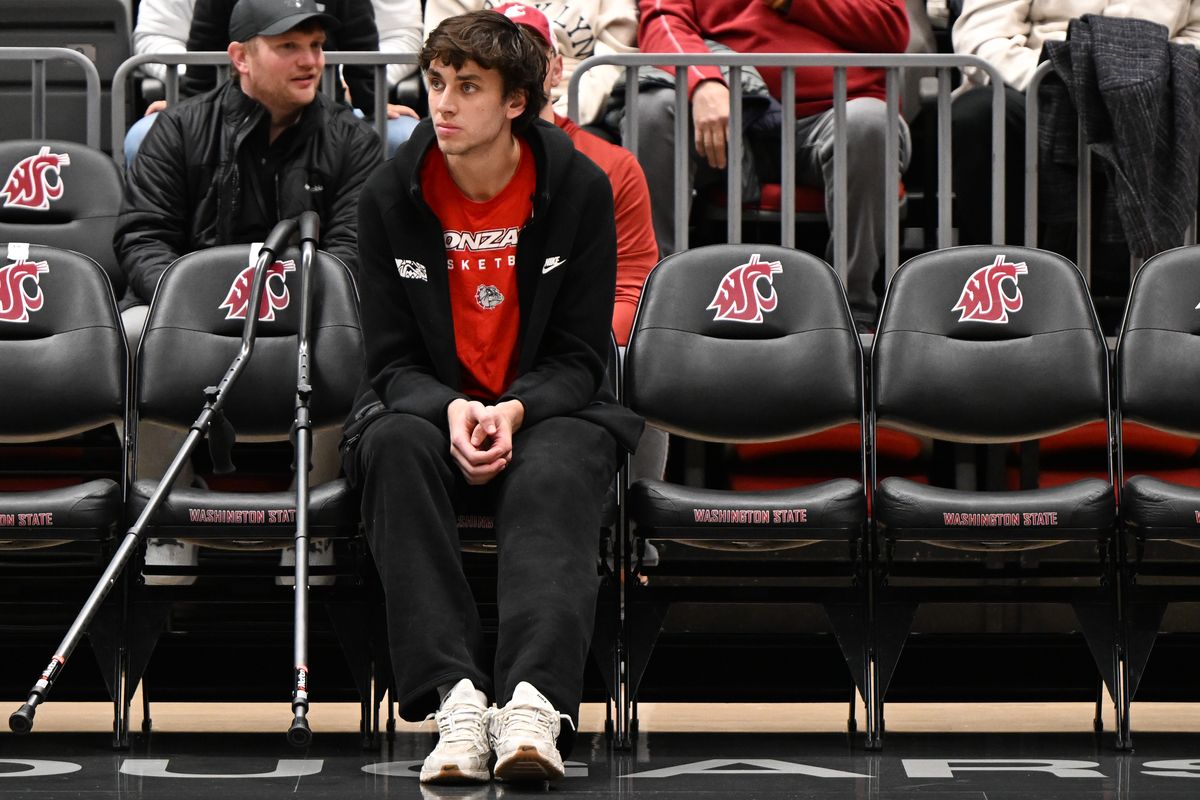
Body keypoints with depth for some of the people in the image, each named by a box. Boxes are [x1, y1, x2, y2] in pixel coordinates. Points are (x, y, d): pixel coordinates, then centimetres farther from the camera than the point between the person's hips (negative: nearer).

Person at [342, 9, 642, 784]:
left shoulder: (581, 189, -4)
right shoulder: (389, 197, -1)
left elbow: (579, 355, -2)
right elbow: (392, 358, 0)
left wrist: (514, 410, -23)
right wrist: (452, 409, -22)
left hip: (543, 409, -1)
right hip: (430, 407, 1)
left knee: (556, 474, -36)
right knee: (394, 446, -34)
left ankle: (534, 700, -54)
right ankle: (456, 698, -45)